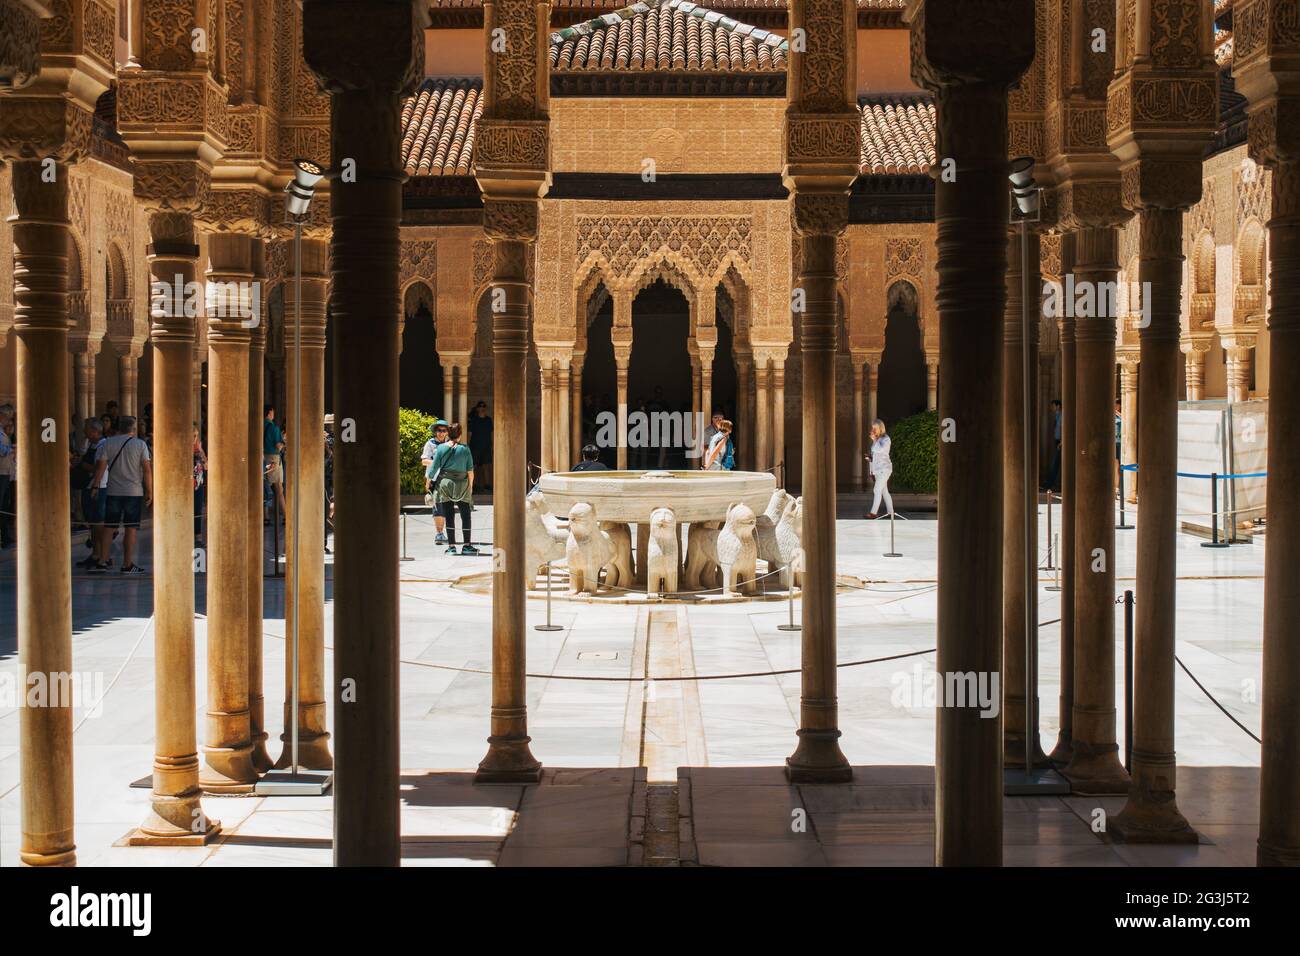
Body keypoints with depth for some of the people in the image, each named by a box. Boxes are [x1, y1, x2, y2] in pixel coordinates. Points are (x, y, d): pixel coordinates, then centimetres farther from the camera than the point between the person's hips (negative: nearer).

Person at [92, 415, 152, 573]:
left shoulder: (107, 444, 3)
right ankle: (127, 564, 1)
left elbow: (100, 466, -1)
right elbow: (147, 469, -6)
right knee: (131, 528, 1)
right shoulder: (140, 444, -2)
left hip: (113, 492, 2)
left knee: (108, 527, 8)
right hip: (134, 492, -2)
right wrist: (149, 491, -1)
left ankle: (102, 562, 4)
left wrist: (95, 486, 6)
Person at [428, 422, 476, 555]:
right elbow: (470, 471, 0)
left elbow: (434, 467, 0)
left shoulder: (441, 448, -1)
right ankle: (466, 545, 6)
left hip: (444, 484, 1)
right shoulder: (465, 449, -2)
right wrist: (470, 486, 13)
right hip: (461, 485, -1)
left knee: (449, 516, 4)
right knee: (465, 516, 7)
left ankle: (451, 546, 3)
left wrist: (429, 480, 14)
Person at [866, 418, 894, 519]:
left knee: (878, 490, -13)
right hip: (877, 469, 8)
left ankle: (874, 513, -17)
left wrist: (874, 439, -16)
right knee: (884, 491, 10)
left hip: (884, 469, -8)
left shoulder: (885, 439, -9)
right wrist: (870, 457, 4)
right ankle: (890, 512, 15)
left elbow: (880, 449, -25)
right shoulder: (876, 439, 13)